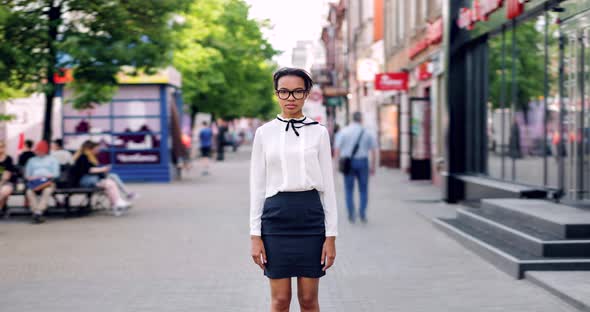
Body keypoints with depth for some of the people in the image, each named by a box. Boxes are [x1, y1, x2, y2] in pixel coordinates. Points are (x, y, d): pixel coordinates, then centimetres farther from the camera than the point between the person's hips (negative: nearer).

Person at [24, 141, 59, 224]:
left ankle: (38, 213, -46)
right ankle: (36, 212, -41)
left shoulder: (52, 159, 22)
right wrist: (31, 178, -1)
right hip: (34, 182, 2)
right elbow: (27, 175, 21)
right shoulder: (32, 160, 29)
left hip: (48, 182, -2)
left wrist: (46, 176, -8)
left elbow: (56, 174, 9)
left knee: (47, 191, -40)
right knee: (29, 192, -35)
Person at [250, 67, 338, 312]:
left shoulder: (319, 132, 3)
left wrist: (331, 235, -2)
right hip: (276, 217, 0)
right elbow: (257, 186, 5)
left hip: (310, 217, 0)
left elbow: (327, 185, 3)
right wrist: (255, 235, -1)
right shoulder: (264, 133, 4)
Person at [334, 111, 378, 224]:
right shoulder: (367, 132, 1)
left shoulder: (343, 131, -1)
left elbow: (337, 149, -7)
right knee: (363, 190, 10)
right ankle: (362, 214, -4)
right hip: (362, 162, 0)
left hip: (347, 163, 0)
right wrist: (373, 167, 7)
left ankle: (351, 214, 3)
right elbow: (373, 151, -1)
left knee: (349, 190, 10)